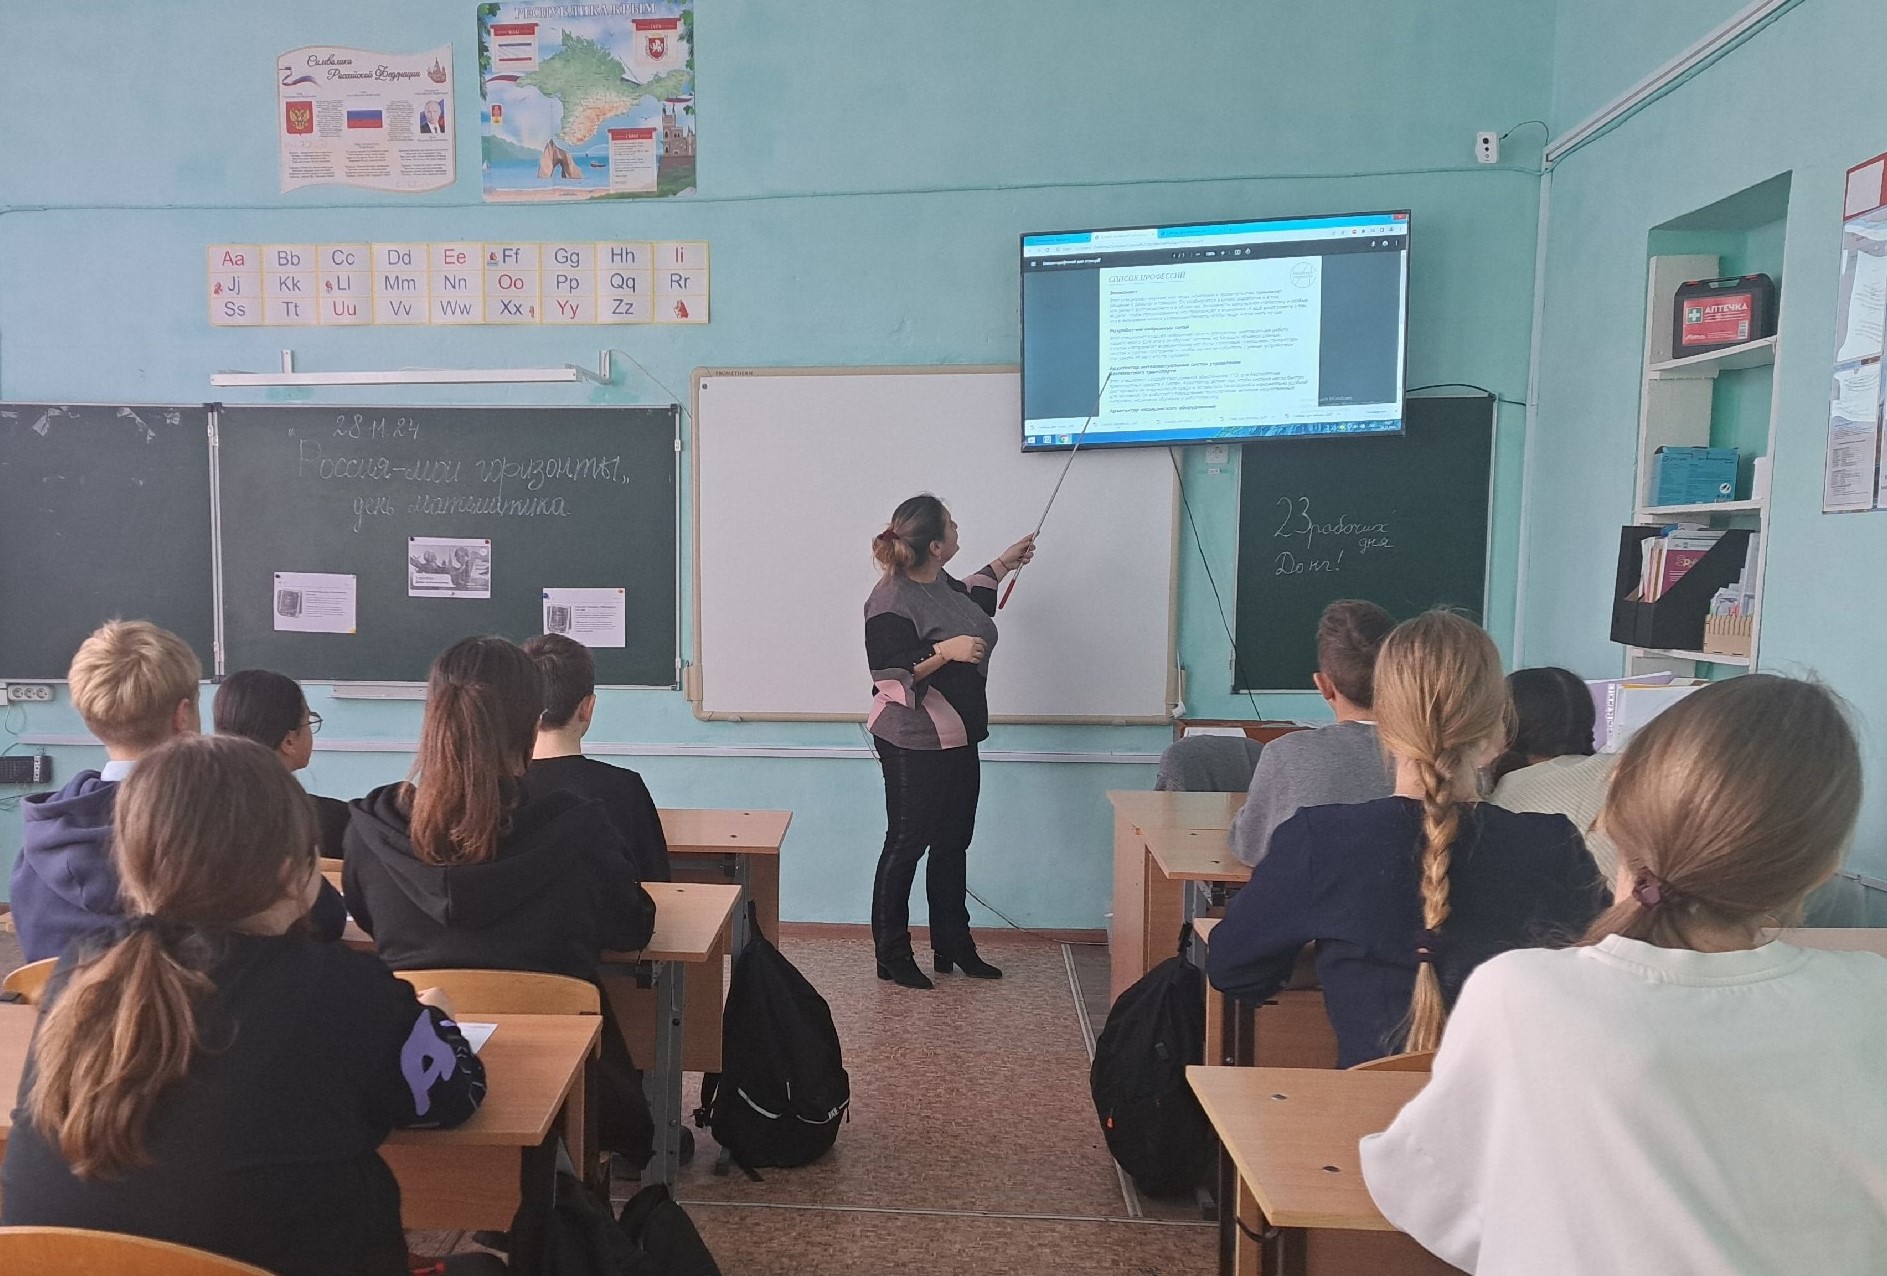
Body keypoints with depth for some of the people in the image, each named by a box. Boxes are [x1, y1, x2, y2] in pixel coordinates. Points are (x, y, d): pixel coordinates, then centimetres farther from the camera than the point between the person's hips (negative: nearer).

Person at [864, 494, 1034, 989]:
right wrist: (945, 652, -30)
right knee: (906, 846, 3)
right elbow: (891, 678, -23)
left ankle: (953, 946, 30)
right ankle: (892, 957, 18)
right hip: (914, 744, -9)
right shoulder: (892, 600, -21)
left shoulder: (939, 582, 6)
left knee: (952, 844, 17)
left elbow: (967, 601, 30)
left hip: (957, 739, 9)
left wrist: (1002, 564, 28)